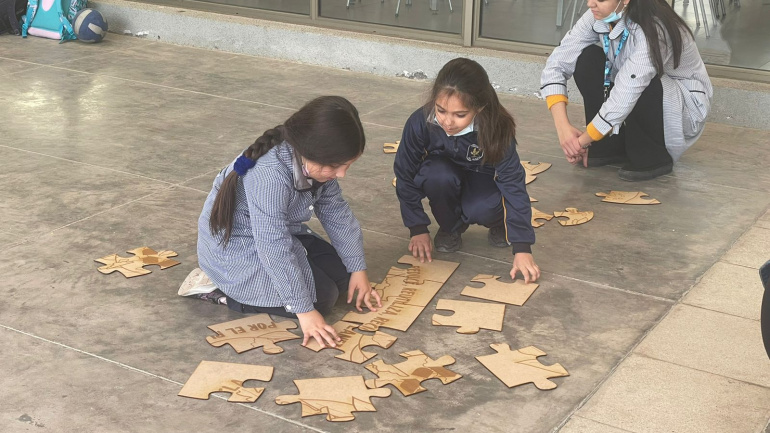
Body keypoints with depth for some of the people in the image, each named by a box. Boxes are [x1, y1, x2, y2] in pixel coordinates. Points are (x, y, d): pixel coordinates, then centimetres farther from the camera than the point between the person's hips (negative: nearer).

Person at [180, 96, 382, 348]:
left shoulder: (316, 163, -11)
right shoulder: (269, 176, -37)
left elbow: (337, 214, 1)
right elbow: (275, 249, -35)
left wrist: (358, 269, 0)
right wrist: (305, 310, -32)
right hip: (234, 248, -9)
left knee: (341, 273, 4)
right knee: (321, 296, -13)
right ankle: (220, 290, -5)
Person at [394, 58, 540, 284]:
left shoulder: (496, 129, -33)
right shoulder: (420, 123, -31)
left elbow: (513, 184, -29)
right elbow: (405, 176, -17)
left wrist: (522, 248, -33)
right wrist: (418, 230, -14)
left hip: (481, 178, -1)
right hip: (442, 173, 1)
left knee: (485, 210, -34)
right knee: (438, 176, -35)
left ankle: (498, 224, 4)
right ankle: (450, 227, -4)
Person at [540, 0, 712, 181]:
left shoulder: (653, 30, -34)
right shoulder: (597, 17, -16)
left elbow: (624, 97, -37)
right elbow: (557, 64, -16)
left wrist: (582, 141, -26)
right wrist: (563, 126, -28)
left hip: (687, 107, -6)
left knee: (641, 86, -36)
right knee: (587, 60, -15)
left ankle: (652, 157, -11)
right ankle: (611, 144, -3)